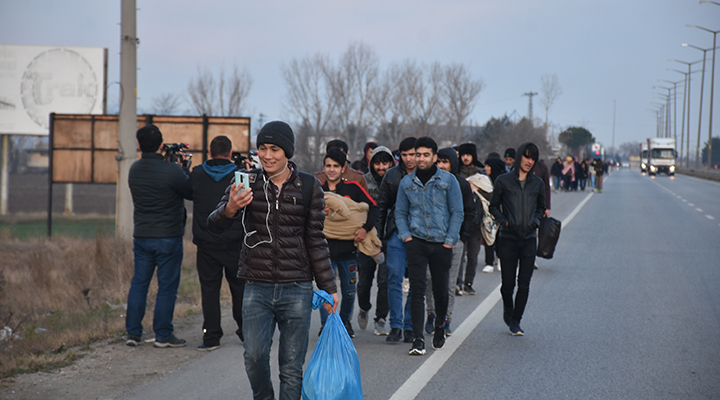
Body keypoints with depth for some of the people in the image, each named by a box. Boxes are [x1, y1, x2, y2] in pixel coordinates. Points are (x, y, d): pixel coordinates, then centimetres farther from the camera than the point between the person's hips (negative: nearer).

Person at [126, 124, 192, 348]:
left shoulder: (134, 170, 4)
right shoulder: (171, 171, -17)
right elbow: (191, 193, -7)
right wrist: (183, 169, 5)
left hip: (141, 236, 6)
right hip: (168, 237, -6)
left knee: (139, 283, 12)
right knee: (167, 286, 2)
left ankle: (133, 333, 12)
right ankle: (163, 336, 4)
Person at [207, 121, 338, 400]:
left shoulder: (308, 187, 3)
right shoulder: (247, 184, 3)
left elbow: (316, 240, 8)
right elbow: (215, 224, -6)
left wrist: (328, 287, 6)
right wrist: (230, 208, -29)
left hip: (297, 290, 0)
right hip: (257, 289, 0)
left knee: (291, 366, 0)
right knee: (254, 356, -10)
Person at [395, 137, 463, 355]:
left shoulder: (448, 180, 0)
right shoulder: (407, 182, 6)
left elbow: (457, 213, 1)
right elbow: (400, 212, 12)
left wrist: (449, 241, -6)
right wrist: (406, 236, -2)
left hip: (441, 243, -1)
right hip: (416, 242, 1)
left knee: (440, 290, 10)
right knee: (417, 290, -8)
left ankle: (440, 327, 36)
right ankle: (417, 339, -10)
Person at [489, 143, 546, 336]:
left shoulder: (537, 183, 8)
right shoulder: (503, 181, 0)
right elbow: (494, 206, 9)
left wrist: (536, 220, 4)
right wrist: (503, 221, -5)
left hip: (529, 238, 2)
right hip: (508, 238, -2)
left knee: (524, 284, -3)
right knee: (508, 283, 1)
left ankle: (515, 320, 9)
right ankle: (508, 311, 30)